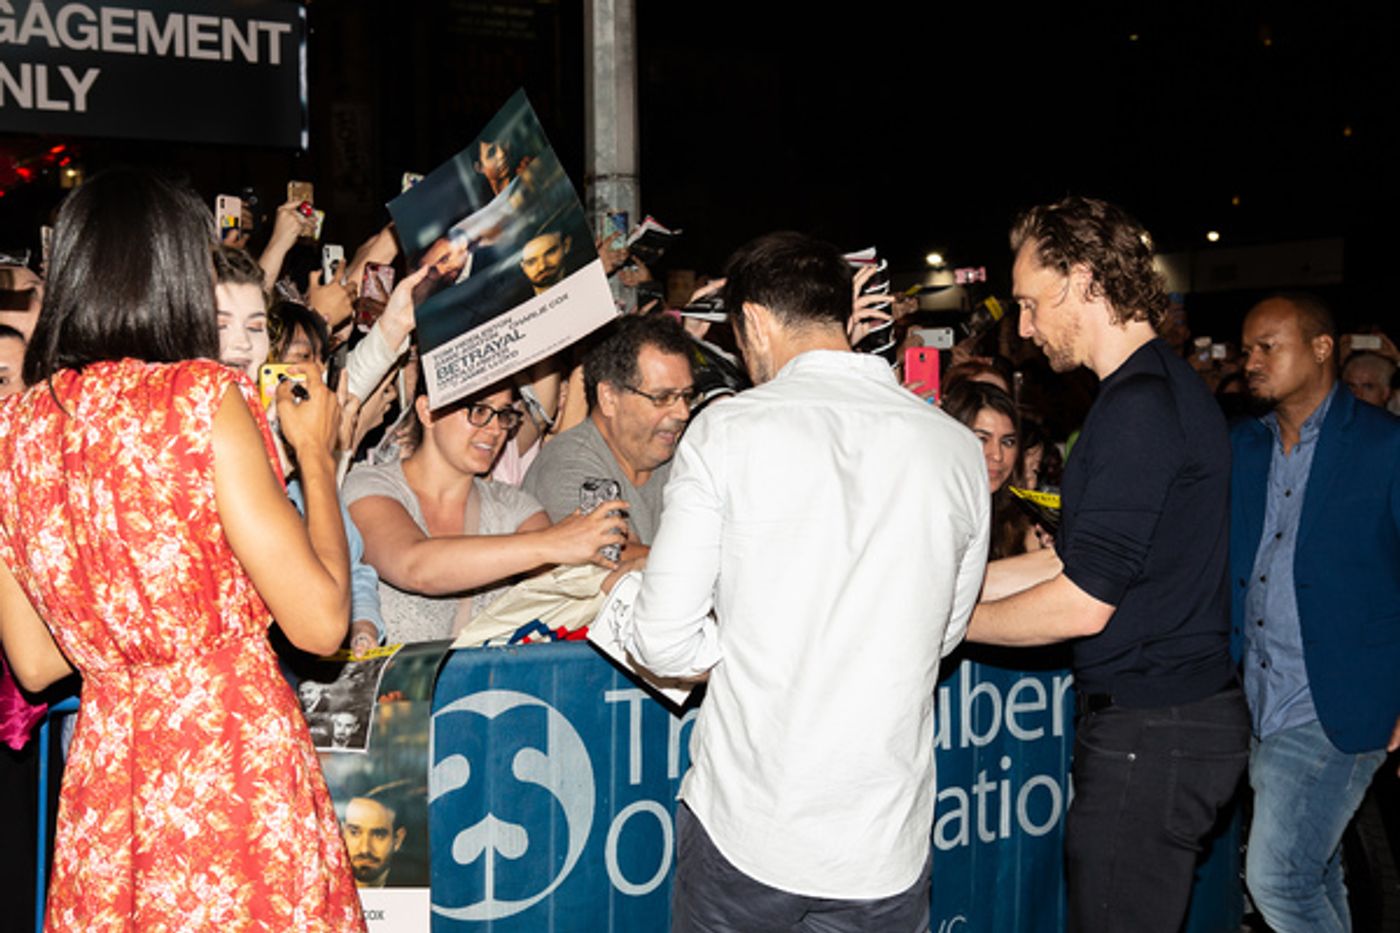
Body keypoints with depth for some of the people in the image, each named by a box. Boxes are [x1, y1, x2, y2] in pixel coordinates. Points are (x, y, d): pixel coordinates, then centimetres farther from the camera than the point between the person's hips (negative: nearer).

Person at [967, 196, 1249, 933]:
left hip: (1151, 730, -10)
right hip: (1175, 713, 10)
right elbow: (1074, 560, 16)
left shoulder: (1139, 408, -19)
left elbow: (1082, 603, -20)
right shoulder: (1164, 388, 14)